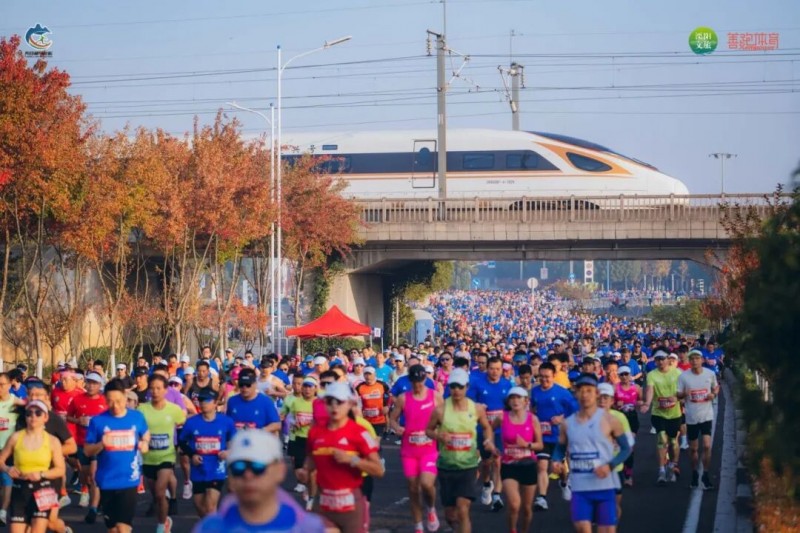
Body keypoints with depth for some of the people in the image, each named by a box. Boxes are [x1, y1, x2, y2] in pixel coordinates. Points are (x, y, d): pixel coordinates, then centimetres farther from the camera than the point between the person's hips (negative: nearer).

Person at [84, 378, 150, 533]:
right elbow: (87, 450, 0)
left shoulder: (137, 417, -2)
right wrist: (101, 445, -21)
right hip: (107, 481, 1)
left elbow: (146, 434, 18)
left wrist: (145, 443, -5)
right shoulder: (98, 421, -5)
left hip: (128, 480, -1)